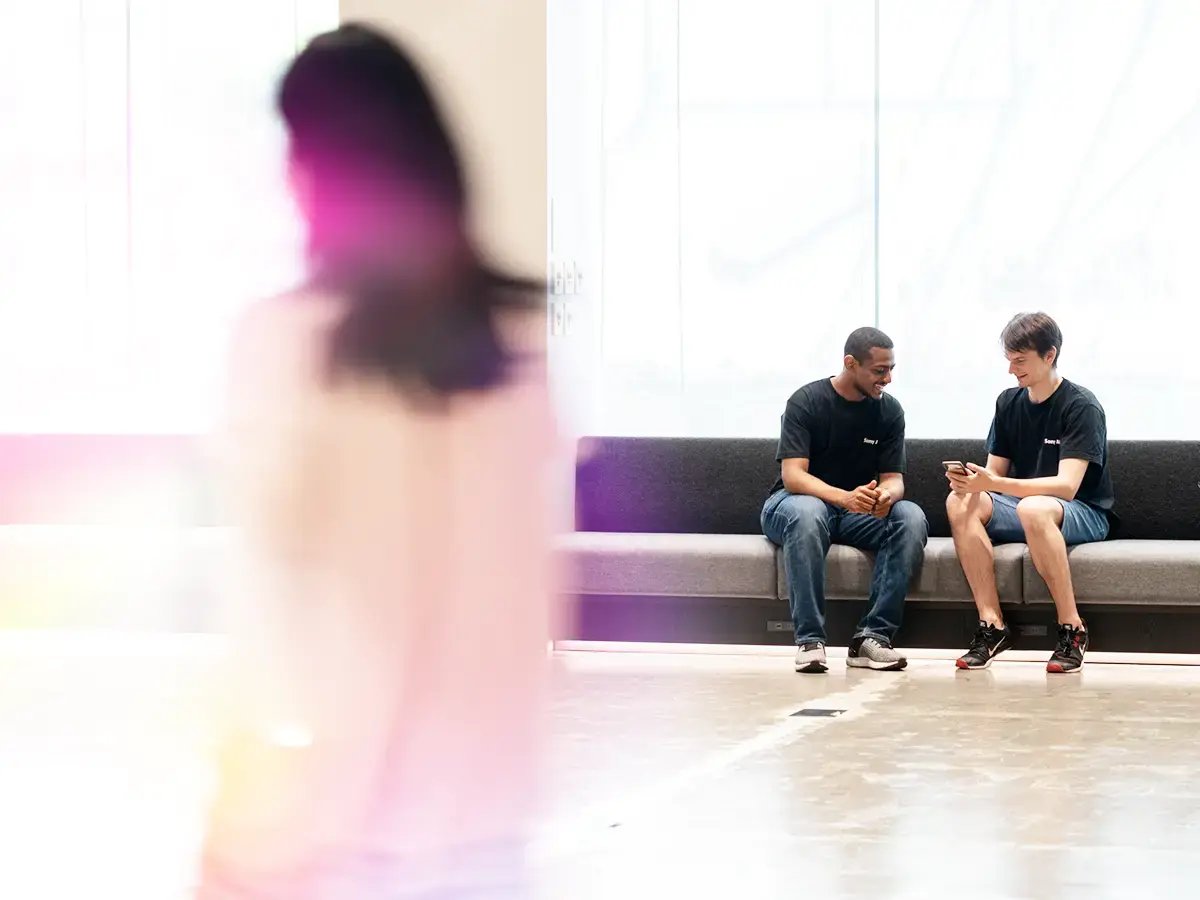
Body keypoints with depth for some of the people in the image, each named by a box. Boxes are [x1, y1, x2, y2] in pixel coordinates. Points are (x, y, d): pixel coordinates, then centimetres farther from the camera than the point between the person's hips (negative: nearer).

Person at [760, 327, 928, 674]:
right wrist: (845, 497, -41)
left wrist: (887, 495, -29)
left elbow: (893, 478, -2)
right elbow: (793, 475, -22)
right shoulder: (807, 401, -12)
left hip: (859, 512, 4)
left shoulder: (889, 411, 1)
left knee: (912, 518, -26)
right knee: (807, 512, -41)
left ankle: (873, 637, -29)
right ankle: (809, 640, -39)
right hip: (793, 501, -4)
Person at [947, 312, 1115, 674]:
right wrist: (971, 482, -18)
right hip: (1021, 505, 6)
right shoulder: (1009, 403, 6)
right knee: (960, 503, -23)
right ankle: (992, 626, -26)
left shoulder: (1081, 406, -14)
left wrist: (993, 484, -35)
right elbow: (995, 471, 8)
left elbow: (1067, 485, -25)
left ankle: (1072, 629, -30)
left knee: (1033, 508, -40)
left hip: (1084, 514, -6)